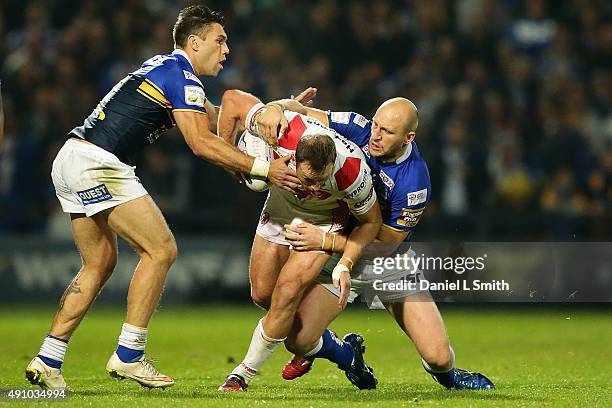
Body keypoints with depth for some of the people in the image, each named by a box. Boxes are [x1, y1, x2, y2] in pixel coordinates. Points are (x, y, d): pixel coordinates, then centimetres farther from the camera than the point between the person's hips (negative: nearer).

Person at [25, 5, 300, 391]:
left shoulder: (163, 67, 23)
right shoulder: (181, 77, -7)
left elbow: (218, 117, 29)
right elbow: (202, 143, -17)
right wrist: (263, 168, -15)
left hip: (71, 163, 10)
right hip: (98, 162, -10)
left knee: (100, 262, 14)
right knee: (161, 250, -7)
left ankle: (47, 360, 10)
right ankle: (128, 355, -6)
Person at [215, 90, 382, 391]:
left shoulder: (353, 171, -40)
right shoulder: (283, 131, -39)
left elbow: (370, 221, -17)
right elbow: (232, 99, -21)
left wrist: (345, 265, -26)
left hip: (323, 219, -4)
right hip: (281, 205, 4)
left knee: (286, 294, -17)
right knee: (262, 293, 4)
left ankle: (245, 373, 1)